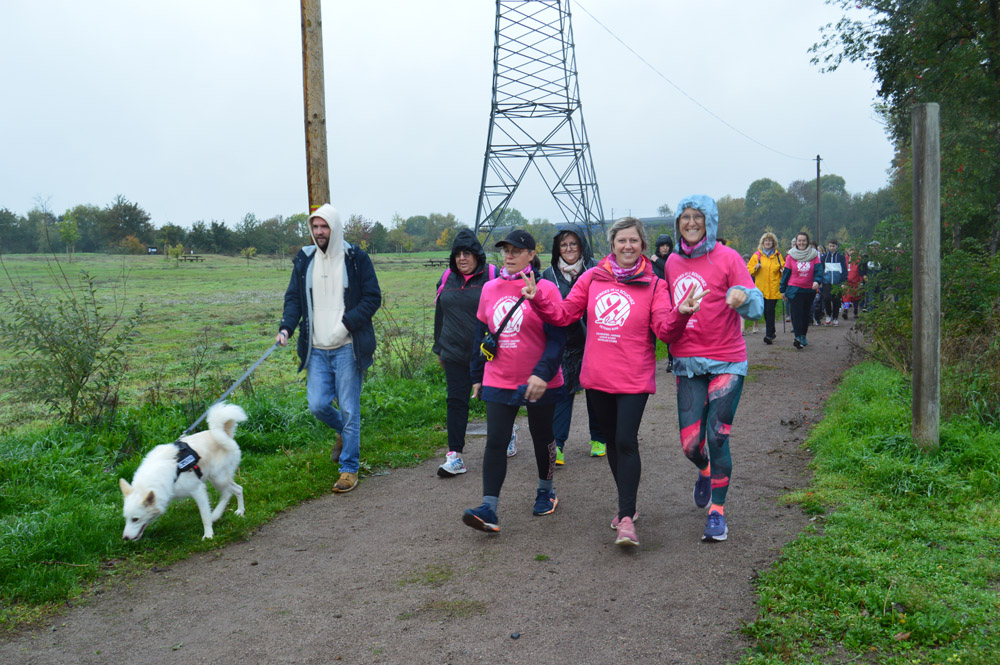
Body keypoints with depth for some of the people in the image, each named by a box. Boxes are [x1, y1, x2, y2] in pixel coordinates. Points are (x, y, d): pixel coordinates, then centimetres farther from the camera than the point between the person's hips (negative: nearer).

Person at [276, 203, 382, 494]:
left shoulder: (355, 258, -2)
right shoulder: (304, 260, 9)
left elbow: (373, 297, -3)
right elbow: (293, 298, 12)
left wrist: (347, 323, -15)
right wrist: (286, 327, -6)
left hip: (347, 347, -4)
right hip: (317, 349, 4)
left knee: (349, 408, 0)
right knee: (317, 405, 0)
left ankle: (349, 468, 12)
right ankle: (343, 431, 34)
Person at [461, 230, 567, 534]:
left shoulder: (545, 288, -9)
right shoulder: (490, 288, 5)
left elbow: (557, 337, -13)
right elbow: (482, 334, 13)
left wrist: (543, 373, -26)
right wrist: (477, 376, 15)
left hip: (539, 383, -3)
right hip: (498, 381, 3)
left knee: (542, 438, 14)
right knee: (495, 442, -5)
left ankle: (546, 491, 36)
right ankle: (489, 509, -6)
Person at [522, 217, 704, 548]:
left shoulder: (653, 284, -1)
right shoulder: (593, 278, 6)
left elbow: (665, 330, -9)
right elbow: (564, 312, 7)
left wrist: (680, 314, -29)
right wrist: (538, 298, -8)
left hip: (634, 378, -4)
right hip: (597, 376, 4)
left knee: (626, 442, -12)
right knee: (612, 441, 16)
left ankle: (626, 518, -6)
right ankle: (627, 504, 35)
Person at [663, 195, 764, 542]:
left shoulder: (727, 257, -4)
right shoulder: (673, 262, 9)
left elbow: (756, 304, -10)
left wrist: (742, 296, -31)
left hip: (726, 361, -3)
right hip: (687, 363, 3)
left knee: (717, 438, -3)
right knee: (690, 443, 1)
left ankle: (717, 512, 15)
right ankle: (705, 472, 37)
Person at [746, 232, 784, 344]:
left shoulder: (778, 255, 7)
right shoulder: (757, 255, 6)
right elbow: (749, 269, 7)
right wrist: (755, 268, -13)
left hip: (773, 288, -1)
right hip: (761, 288, 1)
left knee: (770, 311, -9)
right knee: (765, 312, 8)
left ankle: (769, 335, -9)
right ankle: (772, 331, 26)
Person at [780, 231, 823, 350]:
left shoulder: (814, 255, 2)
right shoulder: (791, 256, 0)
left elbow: (819, 270, -5)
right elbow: (786, 273, 4)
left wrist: (817, 281, -25)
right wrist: (783, 290, 6)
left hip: (809, 290, 2)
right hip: (794, 289, -2)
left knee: (806, 314, 12)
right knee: (796, 313, -12)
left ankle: (803, 336, 26)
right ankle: (797, 337, -17)